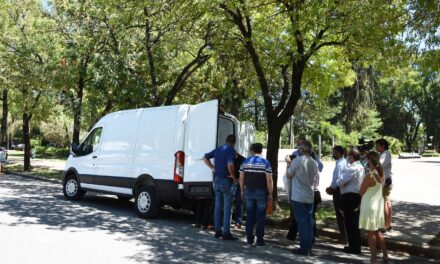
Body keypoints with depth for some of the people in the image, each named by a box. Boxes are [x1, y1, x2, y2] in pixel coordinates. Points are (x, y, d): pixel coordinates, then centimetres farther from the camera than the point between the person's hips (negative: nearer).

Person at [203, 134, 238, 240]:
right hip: (226, 181, -7)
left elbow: (205, 158, 17)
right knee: (227, 207, -1)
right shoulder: (231, 151, -12)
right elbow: (230, 164, -29)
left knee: (218, 205, 12)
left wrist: (212, 168, 13)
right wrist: (232, 175, -13)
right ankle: (226, 233, 1)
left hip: (217, 180, 7)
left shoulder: (218, 149, 9)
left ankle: (218, 230, 19)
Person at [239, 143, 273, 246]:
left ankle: (249, 239, 15)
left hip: (249, 191, 3)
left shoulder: (245, 162, 3)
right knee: (261, 216, 5)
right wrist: (270, 194, -3)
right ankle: (259, 240, 8)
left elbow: (241, 178, 5)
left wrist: (242, 190, 15)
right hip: (261, 192, -3)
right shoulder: (265, 163, -6)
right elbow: (269, 180, -10)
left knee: (249, 216, 10)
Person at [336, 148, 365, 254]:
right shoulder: (361, 167, 11)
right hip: (357, 195, 10)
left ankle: (354, 247, 6)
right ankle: (356, 246, 27)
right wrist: (343, 182, 3)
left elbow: (340, 182, -19)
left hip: (349, 196, -10)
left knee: (350, 223, -1)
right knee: (355, 222, 17)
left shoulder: (352, 168, -20)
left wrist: (337, 182, 2)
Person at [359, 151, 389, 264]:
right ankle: (385, 255, 26)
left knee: (371, 233, 4)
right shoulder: (380, 174, 2)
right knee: (377, 231, 20)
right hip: (378, 205, 8)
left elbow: (361, 192, -12)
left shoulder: (369, 175, -22)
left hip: (370, 206, -8)